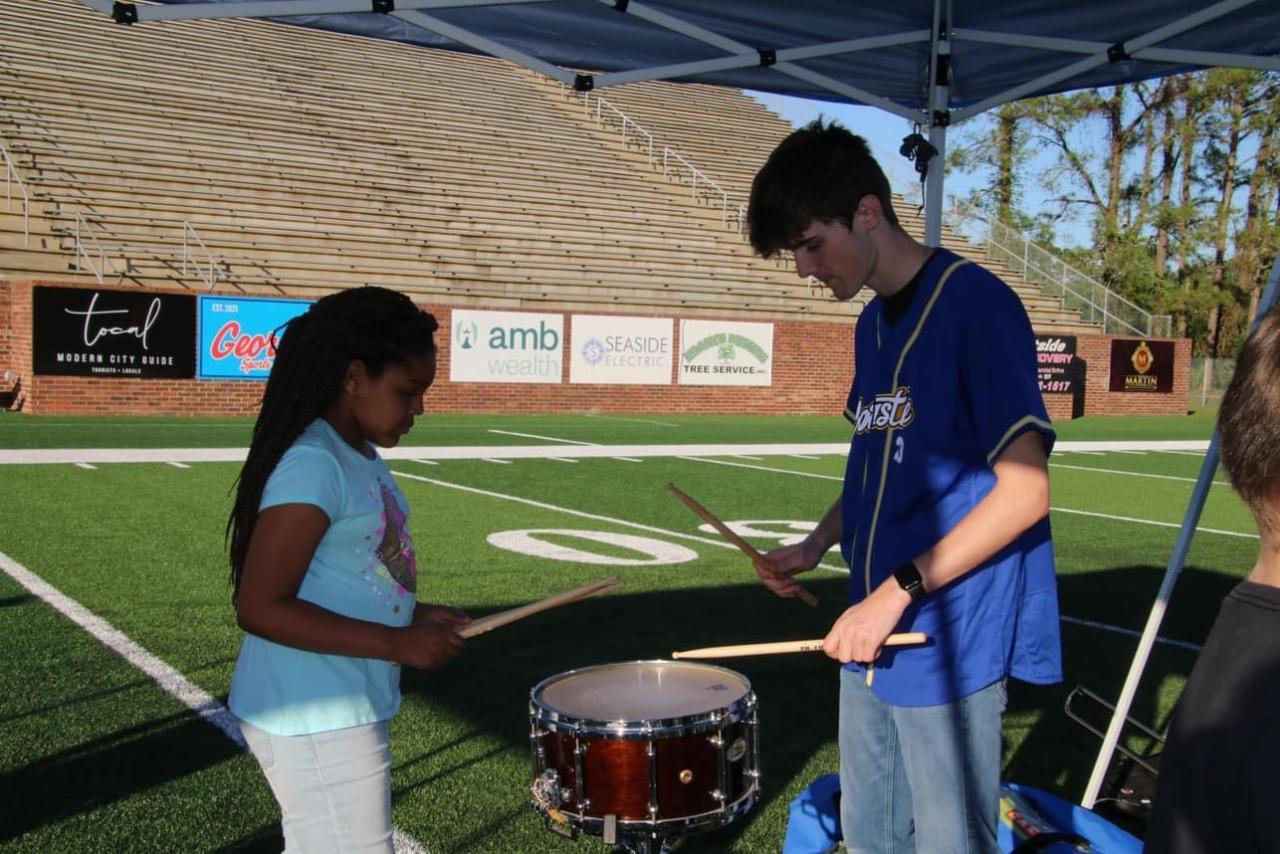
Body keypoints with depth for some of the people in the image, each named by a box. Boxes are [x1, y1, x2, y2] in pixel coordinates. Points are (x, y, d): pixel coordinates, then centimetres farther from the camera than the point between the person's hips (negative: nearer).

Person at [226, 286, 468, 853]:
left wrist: (414, 615, 3)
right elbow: (261, 607, -25)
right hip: (317, 725, -10)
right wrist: (397, 644, -25)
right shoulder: (313, 465, -22)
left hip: (347, 712, 10)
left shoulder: (360, 456, 8)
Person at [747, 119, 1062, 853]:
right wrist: (818, 544, 5)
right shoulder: (873, 323, 11)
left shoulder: (976, 305, -15)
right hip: (873, 638, 8)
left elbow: (1023, 491, -18)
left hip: (951, 647, -8)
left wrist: (898, 591, -21)